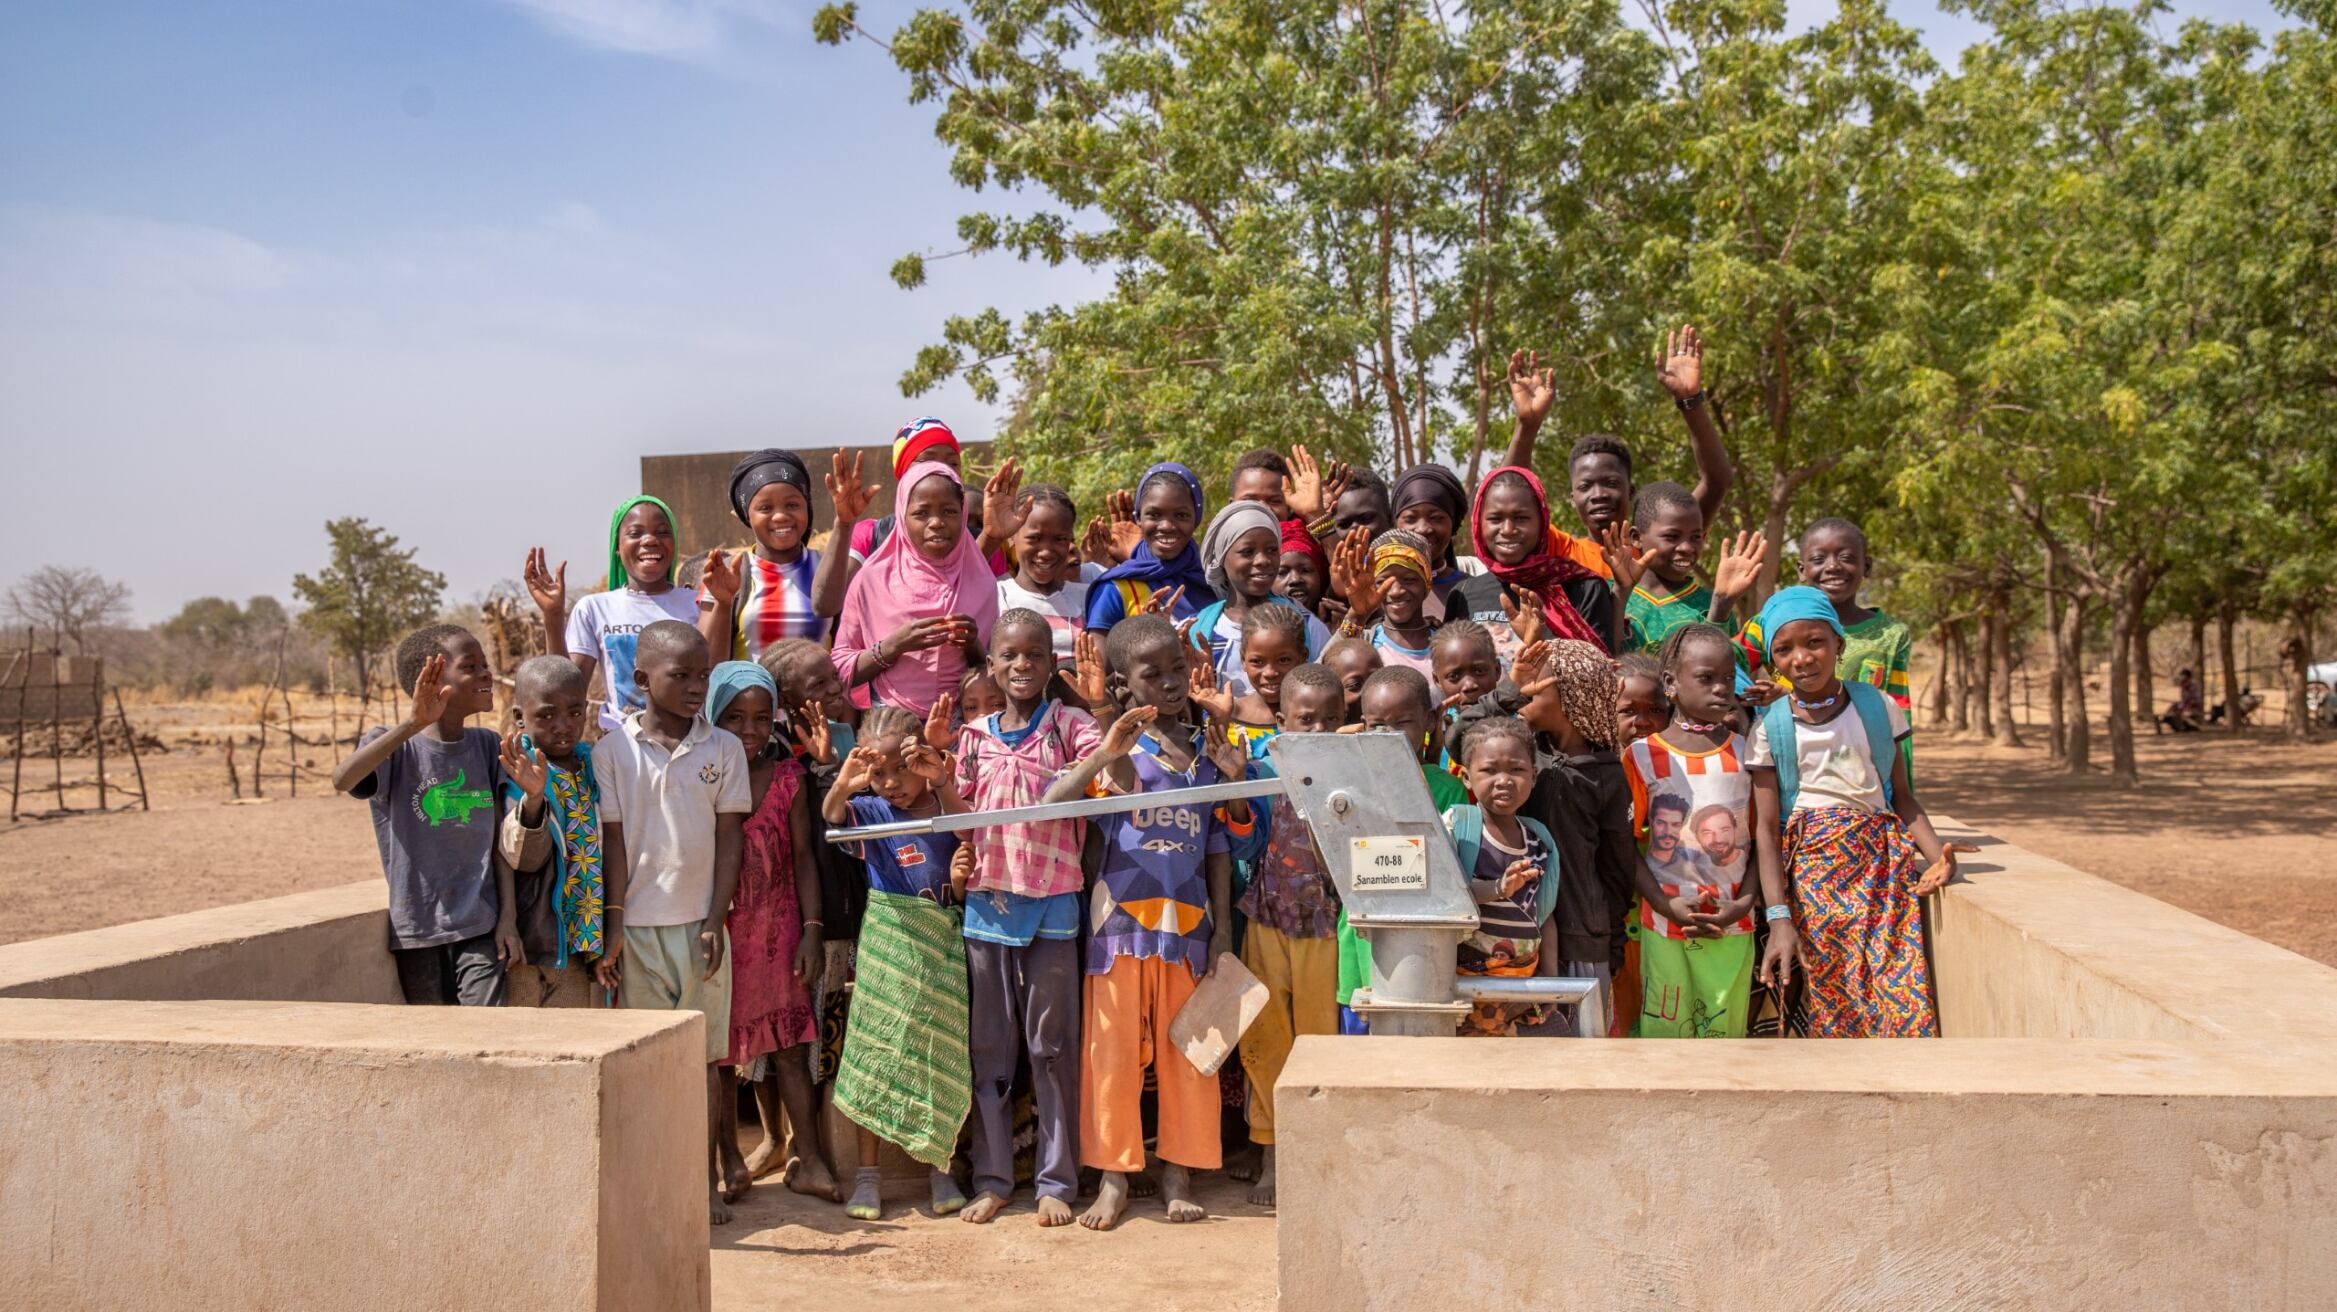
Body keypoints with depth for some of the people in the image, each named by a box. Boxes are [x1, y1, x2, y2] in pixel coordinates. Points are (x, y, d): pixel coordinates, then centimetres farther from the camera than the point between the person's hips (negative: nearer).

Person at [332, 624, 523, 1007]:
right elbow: (342, 780, -28)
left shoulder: (488, 746, 6)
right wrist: (411, 725, -36)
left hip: (480, 926, 2)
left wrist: (508, 917, 0)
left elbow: (501, 838, 7)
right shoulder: (395, 747, -5)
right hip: (418, 929, -2)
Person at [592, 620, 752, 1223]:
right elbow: (613, 845, -1)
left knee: (704, 1052, 7)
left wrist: (715, 922, -5)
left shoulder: (723, 748, 2)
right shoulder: (612, 751, -2)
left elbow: (730, 839, 2)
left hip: (700, 923, 1)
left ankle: (707, 1179, 16)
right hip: (638, 924, -1)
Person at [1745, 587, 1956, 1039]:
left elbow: (1902, 796, 11)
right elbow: (1767, 829, -4)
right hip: (1811, 876, -1)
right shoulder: (1770, 729, 0)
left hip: (1884, 868, 1)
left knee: (1903, 1002, -8)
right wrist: (1779, 916, -14)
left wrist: (1936, 853, -9)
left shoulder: (1878, 708, 6)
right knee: (1830, 1006, -1)